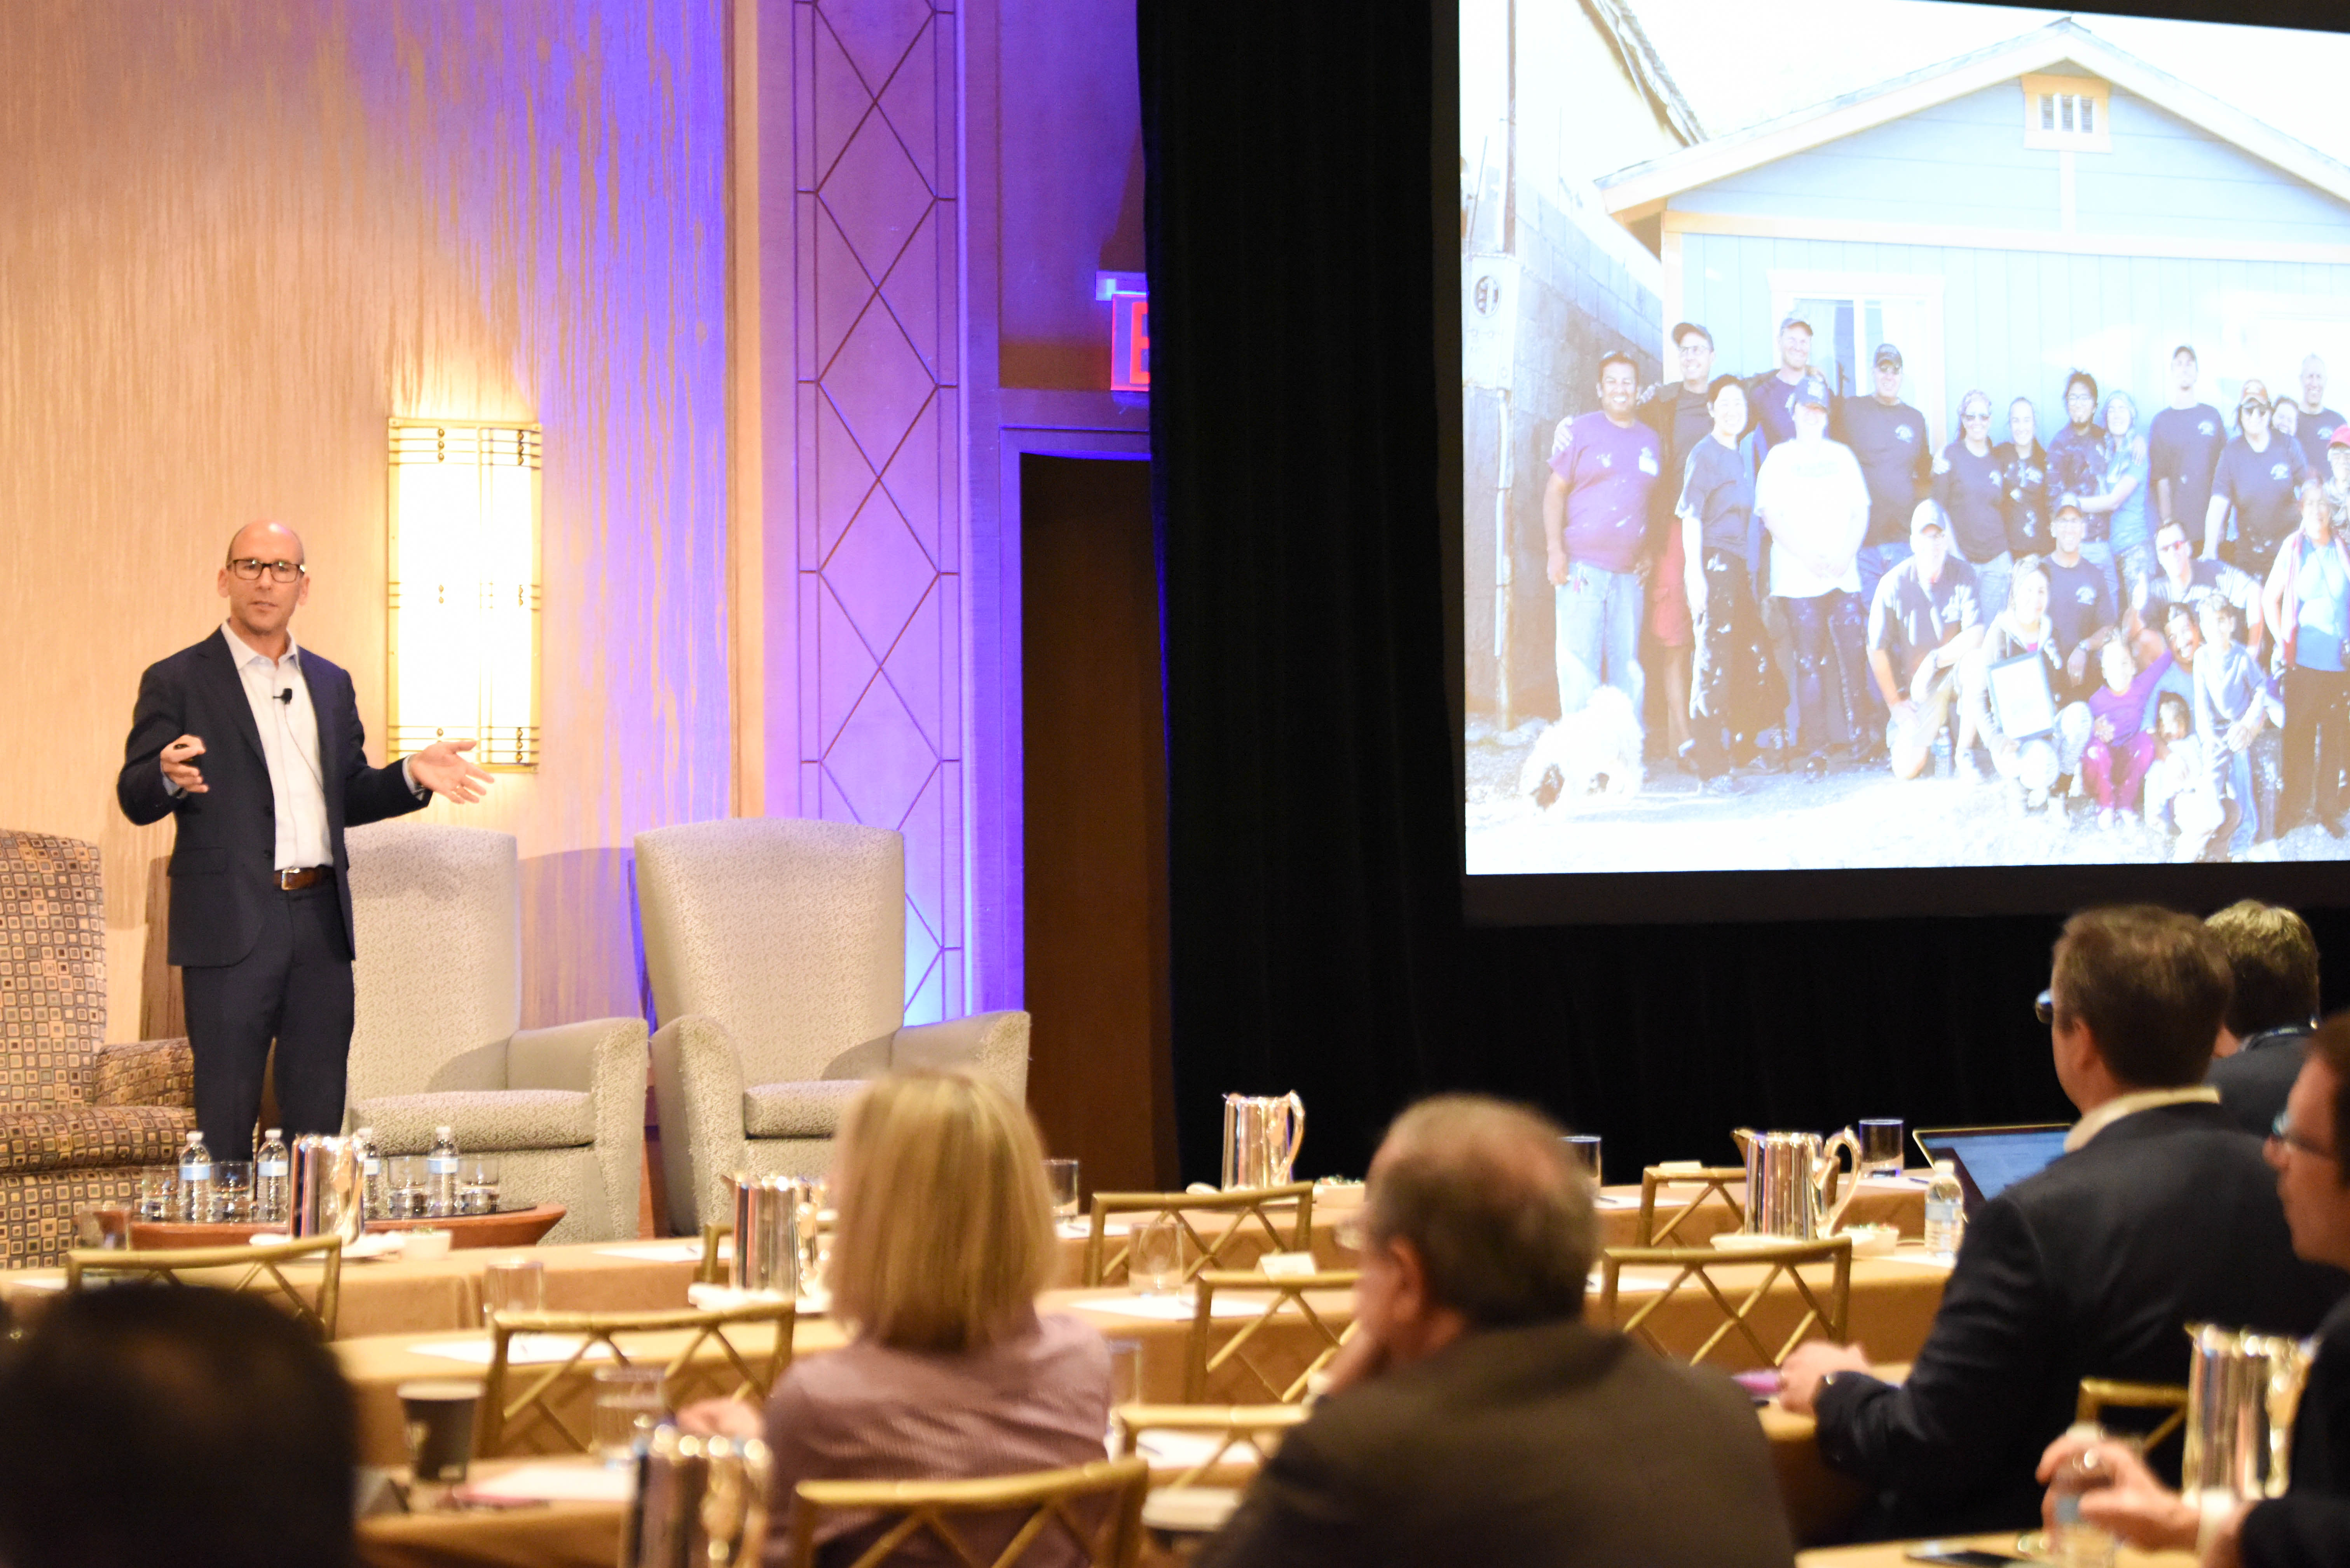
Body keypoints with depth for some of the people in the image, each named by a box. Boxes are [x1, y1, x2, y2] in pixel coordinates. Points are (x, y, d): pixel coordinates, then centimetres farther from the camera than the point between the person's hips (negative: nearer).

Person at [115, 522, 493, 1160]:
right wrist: (169, 776, -28)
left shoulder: (331, 684, 18)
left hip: (320, 921, 5)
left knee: (318, 1117, 7)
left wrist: (412, 775, 4)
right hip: (231, 925, -5)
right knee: (226, 1119, -4)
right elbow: (134, 798, -6)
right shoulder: (177, 682, 1)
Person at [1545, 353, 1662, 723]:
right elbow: (1555, 492, 0)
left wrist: (1648, 552, 10)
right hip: (1582, 564, -4)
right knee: (1580, 661, -7)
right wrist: (1555, 550, -9)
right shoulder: (1579, 432, 1)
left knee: (1627, 662, 6)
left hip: (1628, 570, 4)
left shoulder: (1650, 441, 14)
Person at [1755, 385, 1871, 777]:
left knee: (1853, 659, -6)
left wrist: (1845, 554, -3)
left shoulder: (1842, 456, 18)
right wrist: (1807, 556, -11)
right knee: (1809, 663, -7)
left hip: (1844, 577, 3)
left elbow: (1860, 511, 13)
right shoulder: (1780, 458, 8)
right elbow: (1772, 516, -1)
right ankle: (1815, 751, -5)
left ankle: (1858, 740, 4)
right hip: (1799, 579, -3)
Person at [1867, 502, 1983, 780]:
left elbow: (1976, 635, -19)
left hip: (1952, 673, 0)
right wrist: (1894, 703, -6)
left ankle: (1965, 749, -16)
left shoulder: (1963, 574, -12)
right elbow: (1877, 650, -9)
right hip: (1917, 686, 0)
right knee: (1907, 768, -11)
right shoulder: (1894, 585, -17)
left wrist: (1934, 661, -25)